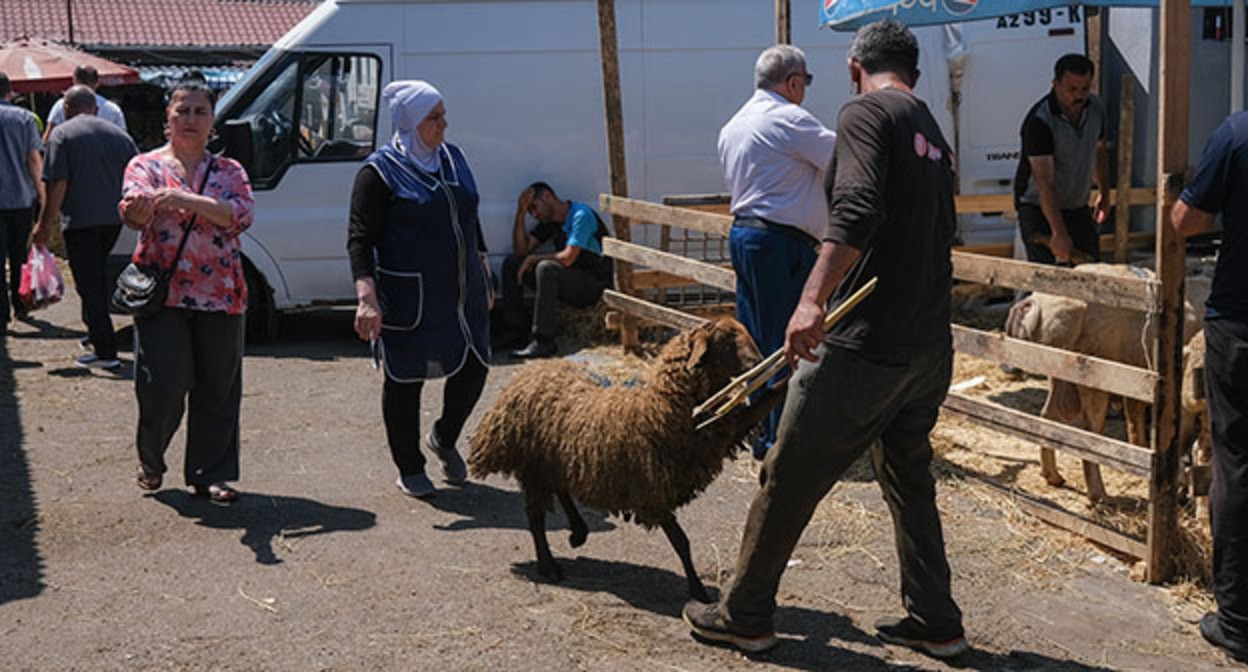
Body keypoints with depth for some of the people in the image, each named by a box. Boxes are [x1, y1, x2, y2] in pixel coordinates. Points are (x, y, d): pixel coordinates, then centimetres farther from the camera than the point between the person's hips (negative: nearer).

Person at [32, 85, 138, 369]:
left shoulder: (62, 134, -4)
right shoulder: (118, 134, 12)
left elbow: (57, 183, -11)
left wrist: (46, 224, -7)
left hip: (81, 220, -5)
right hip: (114, 218, 5)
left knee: (89, 284, -2)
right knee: (97, 275, 23)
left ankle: (106, 351, -4)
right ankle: (96, 333, 29)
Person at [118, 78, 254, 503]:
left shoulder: (229, 172, 10)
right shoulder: (145, 165, 6)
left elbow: (241, 215, -9)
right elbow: (134, 212, -14)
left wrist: (187, 200, -24)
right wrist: (138, 207, -40)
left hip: (220, 296, 2)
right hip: (161, 293, -2)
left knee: (217, 390, 4)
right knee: (164, 385, -7)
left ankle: (210, 474, 17)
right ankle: (150, 459, 20)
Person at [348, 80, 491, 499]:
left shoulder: (452, 158, 10)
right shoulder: (381, 172, -10)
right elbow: (359, 239, -14)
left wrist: (483, 281, 22)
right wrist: (367, 297, -25)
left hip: (463, 296, 6)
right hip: (408, 302, -6)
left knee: (473, 369, 8)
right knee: (405, 380, 5)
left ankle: (444, 439, 35)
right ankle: (409, 470, 21)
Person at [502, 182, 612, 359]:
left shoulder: (581, 215, -17)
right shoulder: (549, 221, 8)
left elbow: (568, 258, -27)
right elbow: (521, 250, 3)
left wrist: (534, 258, -13)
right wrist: (520, 213, -7)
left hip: (595, 286, -8)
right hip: (568, 280, 9)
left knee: (546, 267, -35)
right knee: (511, 264, 0)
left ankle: (543, 341, -34)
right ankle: (516, 332, -2)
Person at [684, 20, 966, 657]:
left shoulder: (866, 112, -7)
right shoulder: (934, 135, 18)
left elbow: (856, 210, -25)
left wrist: (813, 299, -34)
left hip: (865, 345, -8)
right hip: (931, 345, 8)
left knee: (787, 479, 5)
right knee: (908, 477, 22)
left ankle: (744, 616, 18)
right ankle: (935, 622, 27)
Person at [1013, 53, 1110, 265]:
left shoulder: (1096, 107, -2)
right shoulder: (1038, 121, -25)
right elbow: (1044, 182, -31)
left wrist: (1104, 193, 18)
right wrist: (1059, 234, -36)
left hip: (1078, 207, 7)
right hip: (1038, 208, -6)